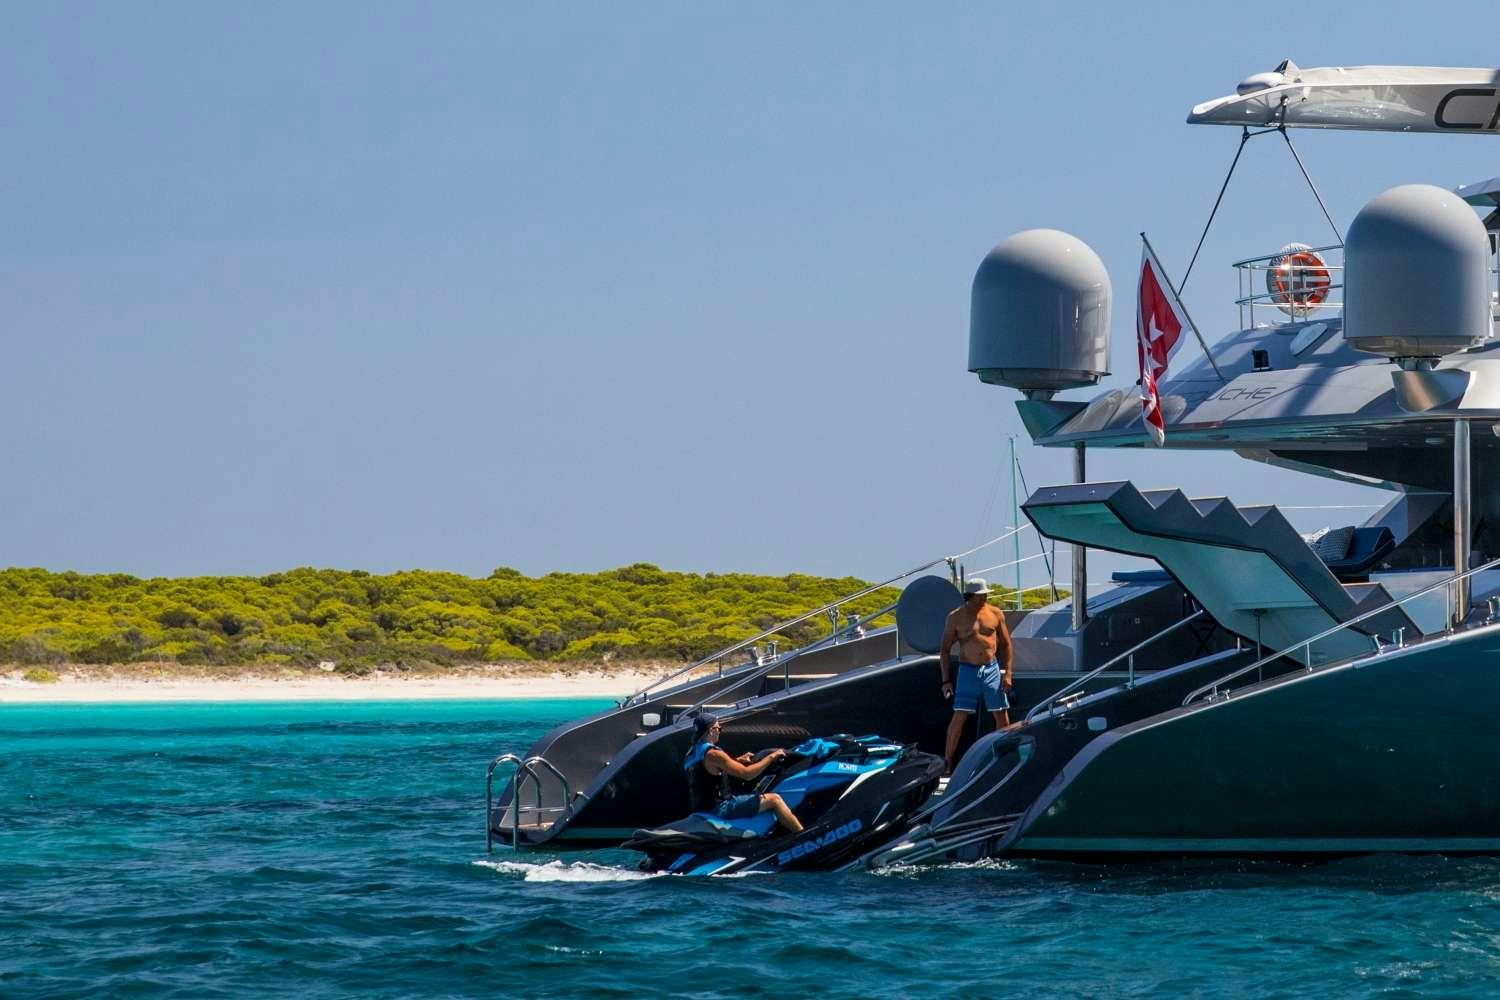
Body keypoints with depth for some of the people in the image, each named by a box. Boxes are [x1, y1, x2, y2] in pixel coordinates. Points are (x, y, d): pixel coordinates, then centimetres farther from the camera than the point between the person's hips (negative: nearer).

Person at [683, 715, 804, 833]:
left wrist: (738, 760, 25)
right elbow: (747, 774, -21)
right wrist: (771, 757, -11)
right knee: (774, 800, -7)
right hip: (719, 809, -10)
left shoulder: (691, 755, 10)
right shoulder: (712, 755, -19)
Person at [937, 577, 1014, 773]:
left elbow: (1005, 644, 10)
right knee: (959, 717, -7)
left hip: (992, 669, 3)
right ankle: (947, 762, -1)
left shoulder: (995, 613, 3)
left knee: (1002, 715, 5)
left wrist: (1007, 673, 2)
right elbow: (945, 649, 1)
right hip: (968, 670, -3)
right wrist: (946, 680, -5)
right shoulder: (956, 617, -3)